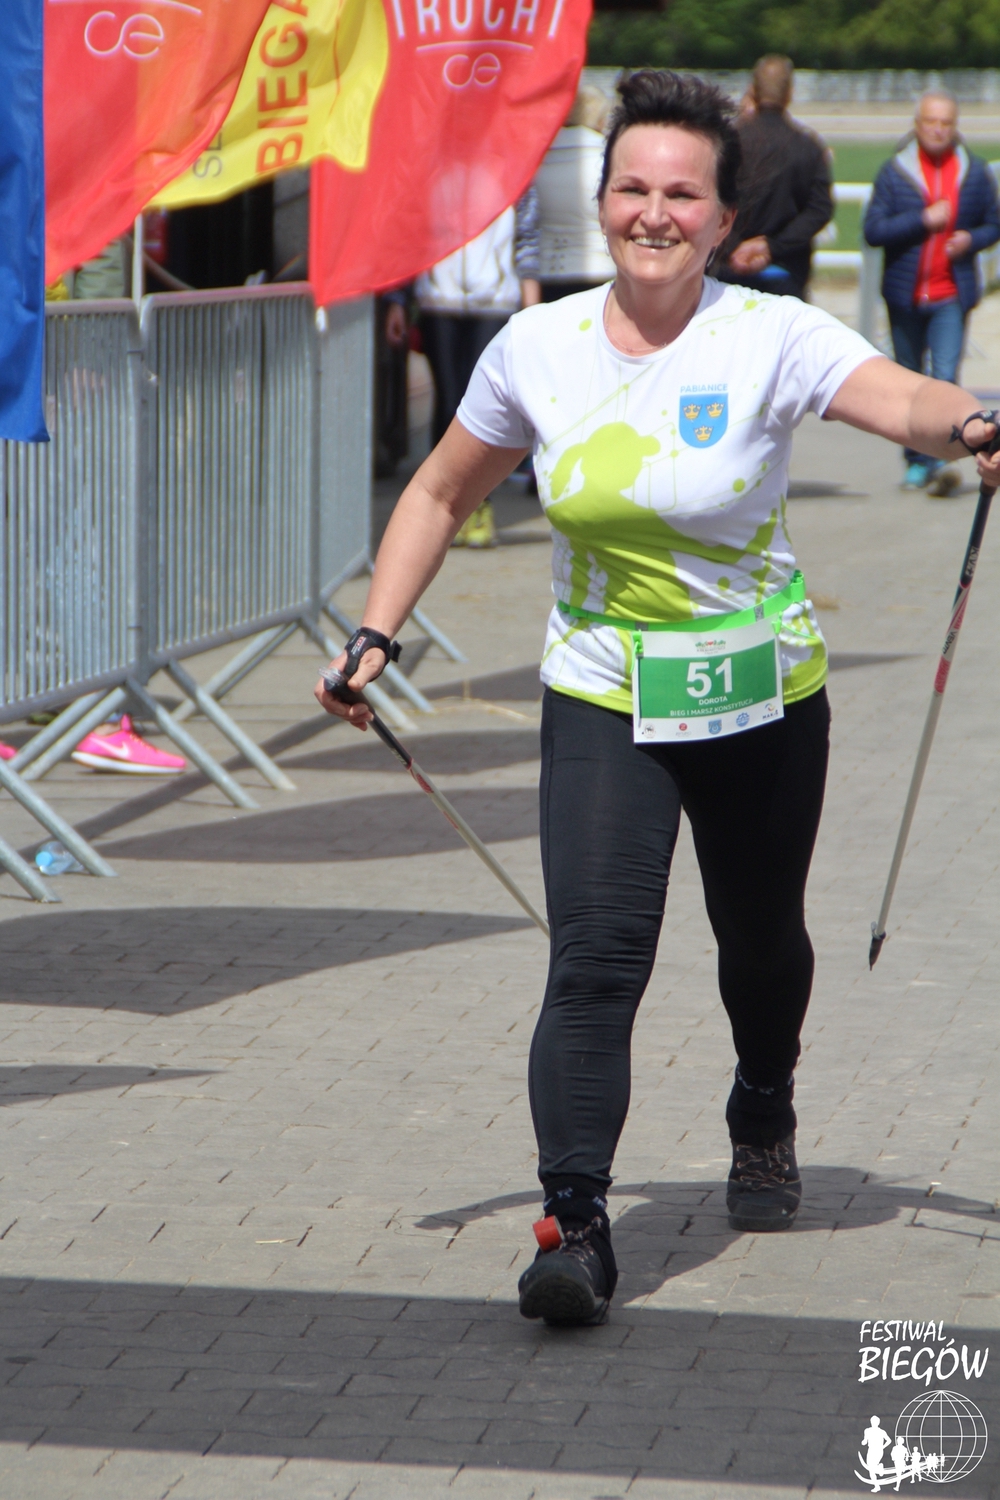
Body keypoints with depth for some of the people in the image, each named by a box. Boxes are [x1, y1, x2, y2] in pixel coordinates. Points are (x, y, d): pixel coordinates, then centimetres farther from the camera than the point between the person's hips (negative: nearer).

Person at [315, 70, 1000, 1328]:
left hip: (761, 697, 0)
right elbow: (441, 494, 11)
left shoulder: (769, 339, -13)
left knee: (761, 942, 17)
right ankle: (574, 1224, -18)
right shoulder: (536, 349, -4)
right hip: (602, 699, 1)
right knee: (594, 956, -16)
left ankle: (762, 1119, 48)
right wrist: (374, 636, 2)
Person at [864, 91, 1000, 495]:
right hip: (904, 294, 1)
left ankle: (941, 460, -21)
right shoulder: (894, 172, 0)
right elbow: (873, 230, -6)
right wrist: (923, 220, -15)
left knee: (946, 376, -17)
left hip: (951, 295, -1)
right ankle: (916, 462, 22)